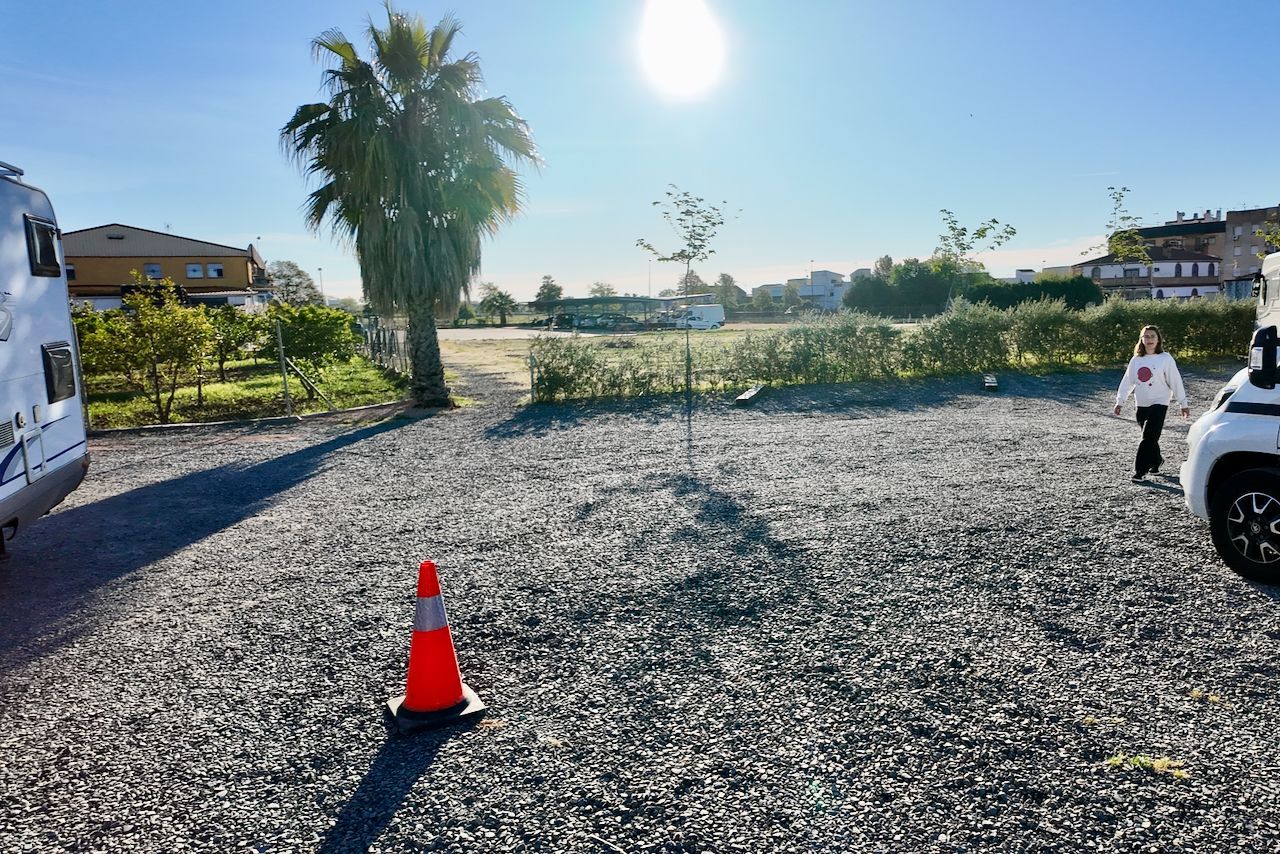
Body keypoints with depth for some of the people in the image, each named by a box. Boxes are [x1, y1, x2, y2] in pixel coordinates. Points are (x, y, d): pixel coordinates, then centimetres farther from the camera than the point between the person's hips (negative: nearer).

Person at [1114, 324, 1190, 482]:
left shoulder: (1165, 359, -5)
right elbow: (1127, 381, 12)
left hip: (1159, 404, -5)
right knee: (1150, 438, 12)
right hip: (1142, 405, 5)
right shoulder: (1136, 360, 7)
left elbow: (1176, 382, -3)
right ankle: (1156, 461, 35)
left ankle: (1140, 472, -10)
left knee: (1148, 438, -12)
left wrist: (1183, 404, -2)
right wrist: (1120, 401, 10)